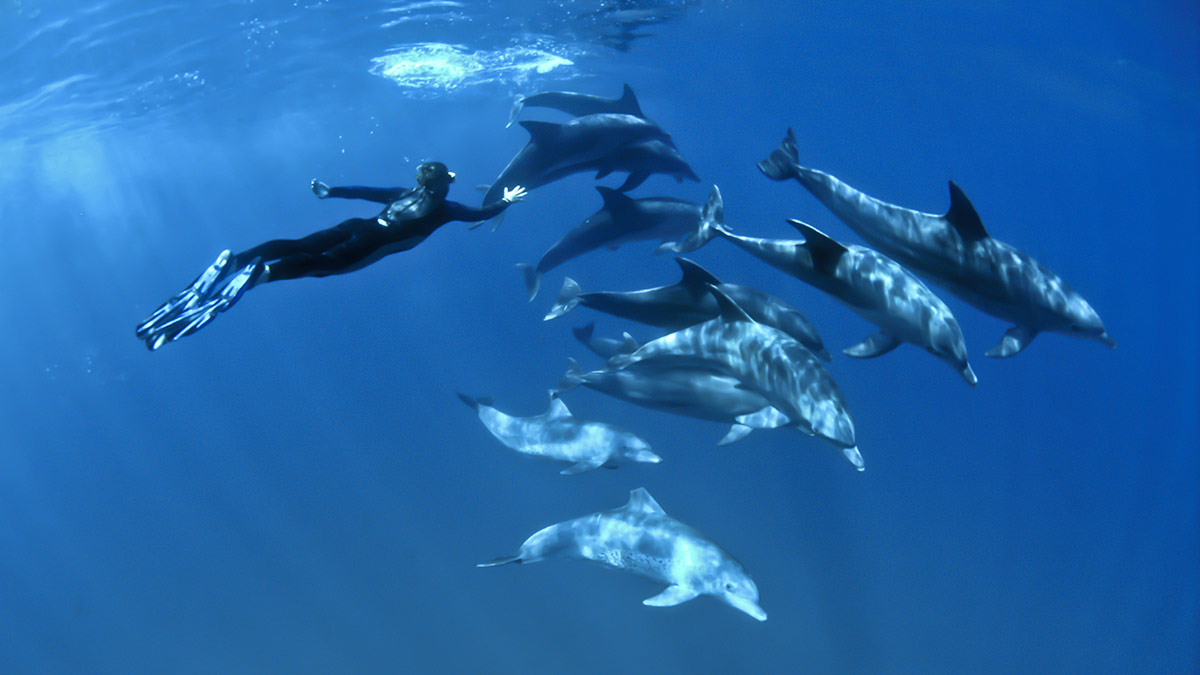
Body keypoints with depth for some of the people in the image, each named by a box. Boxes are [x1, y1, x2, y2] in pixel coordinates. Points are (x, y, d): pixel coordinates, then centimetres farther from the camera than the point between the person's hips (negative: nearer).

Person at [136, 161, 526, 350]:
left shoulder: (406, 193, 31)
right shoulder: (443, 208, 16)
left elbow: (366, 191, 33)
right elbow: (480, 214, 21)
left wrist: (329, 192, 41)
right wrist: (506, 201, 39)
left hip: (360, 227, 6)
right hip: (375, 242, -6)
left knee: (298, 246, -11)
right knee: (321, 263, -27)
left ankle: (235, 259, -32)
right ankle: (261, 273, -53)